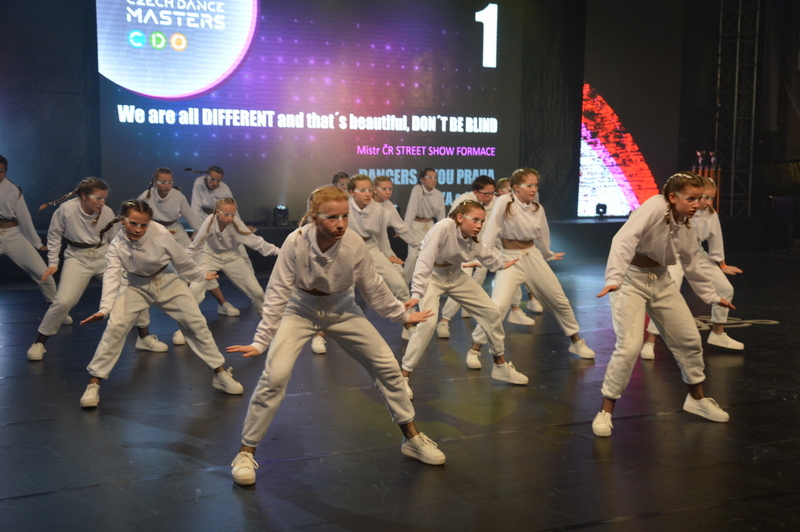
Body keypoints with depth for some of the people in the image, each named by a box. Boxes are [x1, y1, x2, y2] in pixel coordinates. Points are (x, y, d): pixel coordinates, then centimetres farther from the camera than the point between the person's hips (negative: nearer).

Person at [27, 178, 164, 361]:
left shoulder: (107, 213, -11)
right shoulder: (66, 210, -18)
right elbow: (54, 236, -2)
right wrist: (53, 263, -4)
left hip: (105, 257, 3)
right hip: (78, 258, -3)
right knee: (63, 301, -15)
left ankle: (144, 337, 16)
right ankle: (39, 343, 8)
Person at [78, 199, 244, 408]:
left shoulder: (160, 234, -29)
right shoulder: (117, 245, -23)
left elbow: (181, 259, -14)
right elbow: (112, 276, -30)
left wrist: (200, 275, 1)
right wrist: (104, 309, -42)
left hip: (168, 282, 0)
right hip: (137, 287, 0)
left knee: (197, 324, 0)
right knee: (115, 328, -14)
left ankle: (221, 374, 16)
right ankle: (93, 384, -2)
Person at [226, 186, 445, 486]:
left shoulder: (354, 244, -24)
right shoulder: (296, 242, -30)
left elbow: (373, 288, -6)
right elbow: (278, 293, -23)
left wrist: (402, 315, 4)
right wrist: (260, 341, -24)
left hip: (341, 310, 3)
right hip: (300, 311, -2)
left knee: (387, 366, 0)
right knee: (274, 377, -18)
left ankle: (412, 438, 20)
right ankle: (246, 452, -1)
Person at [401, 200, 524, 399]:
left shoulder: (473, 241, -11)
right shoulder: (443, 228, -33)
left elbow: (486, 256, 12)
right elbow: (425, 260, -37)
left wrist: (502, 265, 26)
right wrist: (417, 293, -43)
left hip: (456, 276, 7)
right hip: (432, 276, -7)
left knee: (492, 312, 6)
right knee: (428, 322, -28)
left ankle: (501, 365, 25)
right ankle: (403, 376, -14)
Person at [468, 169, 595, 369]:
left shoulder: (538, 209, 1)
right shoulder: (504, 202, -15)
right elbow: (491, 232, -16)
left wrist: (549, 255, 27)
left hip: (533, 257, 5)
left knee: (560, 301, 12)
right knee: (498, 306, -22)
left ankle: (576, 342, 33)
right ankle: (474, 349, -7)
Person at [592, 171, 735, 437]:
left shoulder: (685, 226, 2)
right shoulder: (655, 207, -23)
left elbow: (692, 266, 17)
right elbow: (624, 240, -35)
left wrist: (712, 296, 22)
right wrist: (614, 278, -47)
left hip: (661, 281, 8)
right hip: (631, 280, -8)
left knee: (690, 339, 13)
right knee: (629, 347, -18)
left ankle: (697, 399, 36)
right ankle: (605, 412, -3)